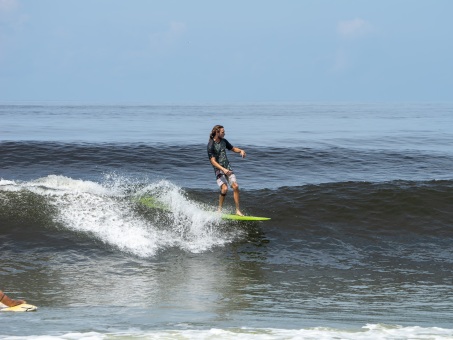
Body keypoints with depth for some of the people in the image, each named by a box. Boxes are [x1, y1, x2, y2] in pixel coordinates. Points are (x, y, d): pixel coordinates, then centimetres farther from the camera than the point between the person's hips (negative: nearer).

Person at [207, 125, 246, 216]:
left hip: (227, 167, 6)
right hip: (218, 169, -6)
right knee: (224, 188, -23)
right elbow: (213, 161, -19)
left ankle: (238, 210, -4)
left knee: (235, 186, -9)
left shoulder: (223, 141, 6)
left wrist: (241, 151, 0)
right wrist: (223, 169, -30)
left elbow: (233, 148, 22)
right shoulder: (211, 145, -14)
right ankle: (219, 209, -5)